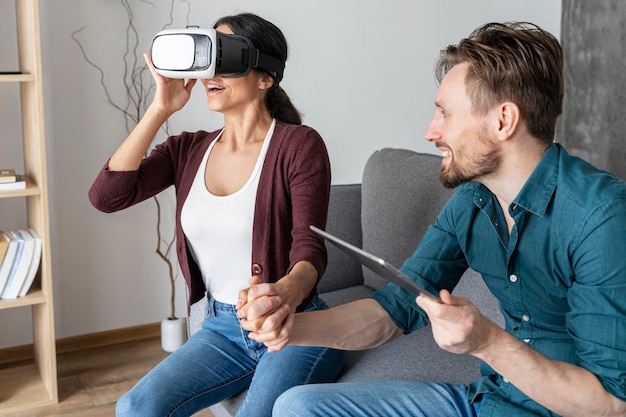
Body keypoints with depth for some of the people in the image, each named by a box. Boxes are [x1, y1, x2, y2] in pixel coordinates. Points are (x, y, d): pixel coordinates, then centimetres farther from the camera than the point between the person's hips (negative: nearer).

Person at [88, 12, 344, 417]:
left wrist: (284, 293, -41)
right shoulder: (189, 149, 6)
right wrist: (160, 109, -8)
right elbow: (106, 195, -7)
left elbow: (309, 248, -18)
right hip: (222, 328, 4)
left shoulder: (299, 144, -9)